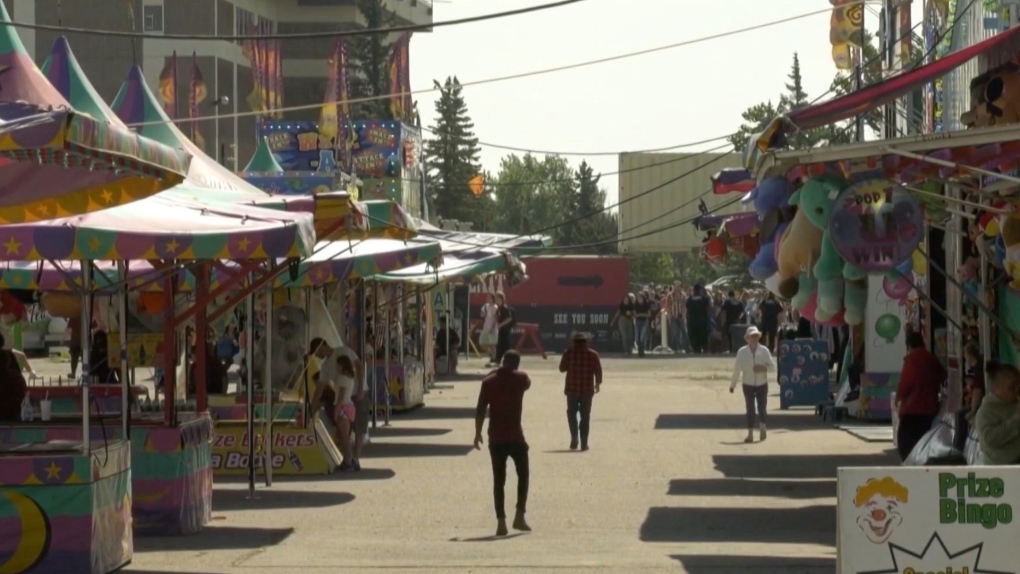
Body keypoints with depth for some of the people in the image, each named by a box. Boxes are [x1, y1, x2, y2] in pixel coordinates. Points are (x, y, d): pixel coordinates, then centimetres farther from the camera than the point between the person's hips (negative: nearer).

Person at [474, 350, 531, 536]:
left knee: (498, 480, 4)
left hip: (496, 438, 1)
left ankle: (501, 522, -2)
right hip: (515, 436, -1)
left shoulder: (489, 382, -1)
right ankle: (519, 516, 7)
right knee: (523, 475, 15)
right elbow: (527, 384, 24)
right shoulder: (520, 379, -1)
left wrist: (478, 432, 3)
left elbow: (480, 409, -4)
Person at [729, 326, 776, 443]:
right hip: (748, 385, 0)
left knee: (761, 407, 4)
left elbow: (773, 366, -3)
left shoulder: (764, 350, -5)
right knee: (750, 409, 1)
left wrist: (764, 368, -23)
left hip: (762, 384, 0)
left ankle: (762, 428, 27)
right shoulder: (742, 352, -6)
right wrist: (733, 384, 3)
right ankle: (750, 433, 7)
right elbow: (737, 369, -1)